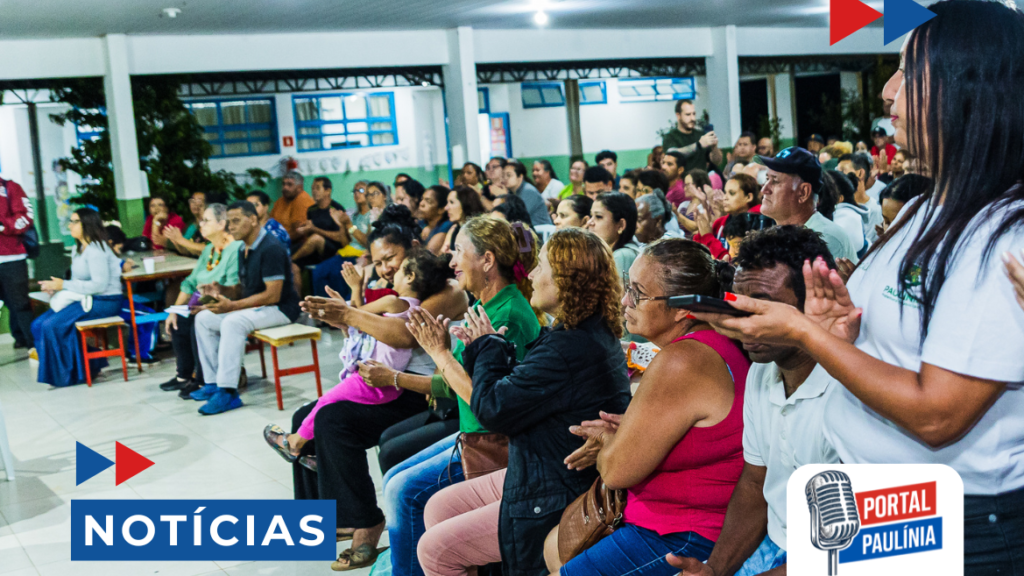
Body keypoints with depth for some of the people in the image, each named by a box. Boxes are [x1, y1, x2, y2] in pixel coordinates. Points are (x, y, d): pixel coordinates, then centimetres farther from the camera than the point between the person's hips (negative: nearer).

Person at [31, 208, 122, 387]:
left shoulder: (95, 250, -14)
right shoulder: (78, 249, 17)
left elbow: (100, 284, -22)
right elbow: (79, 281, 18)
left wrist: (64, 285, -18)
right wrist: (55, 287, -1)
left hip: (104, 302, -10)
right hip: (84, 299, 10)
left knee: (52, 325, -22)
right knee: (38, 325, -3)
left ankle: (66, 375, -5)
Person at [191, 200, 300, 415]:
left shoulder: (270, 249, -18)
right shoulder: (244, 250, 11)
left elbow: (272, 295, -24)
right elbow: (242, 289, 17)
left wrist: (232, 306, -24)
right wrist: (221, 290, -5)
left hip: (280, 309, -10)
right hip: (254, 307, 10)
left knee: (233, 322, -32)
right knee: (203, 318, 3)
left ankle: (228, 392, -29)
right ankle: (213, 382, 3)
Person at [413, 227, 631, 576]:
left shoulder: (569, 349, -29)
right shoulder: (594, 334, 5)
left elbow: (492, 409, -23)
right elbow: (520, 387, 13)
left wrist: (487, 346, -7)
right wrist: (488, 348, 1)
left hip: (555, 504, -11)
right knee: (438, 508, 16)